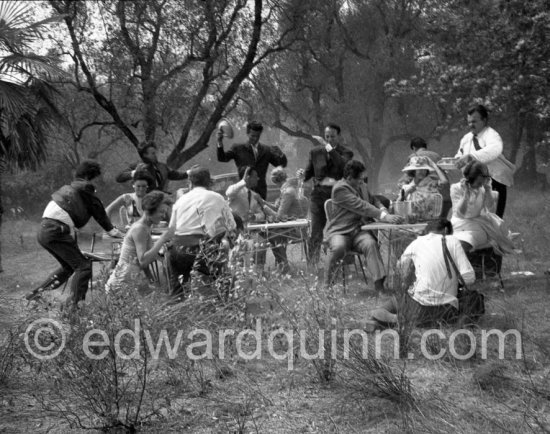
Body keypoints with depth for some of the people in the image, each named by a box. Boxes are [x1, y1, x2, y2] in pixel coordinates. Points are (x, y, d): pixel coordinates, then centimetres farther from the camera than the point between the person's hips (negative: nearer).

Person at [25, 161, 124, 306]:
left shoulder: (68, 188, 25)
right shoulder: (85, 188, -2)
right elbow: (98, 211, 5)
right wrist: (111, 230, 17)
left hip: (44, 230, 9)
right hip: (56, 231, -9)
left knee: (68, 266, 23)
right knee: (83, 266, -5)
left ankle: (36, 294, 20)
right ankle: (73, 305, -14)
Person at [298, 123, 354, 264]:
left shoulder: (346, 152, 6)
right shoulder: (315, 152, 14)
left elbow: (343, 164, -15)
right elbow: (309, 172, 16)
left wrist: (329, 147, -16)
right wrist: (302, 174, -7)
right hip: (319, 193, 1)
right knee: (316, 231, -6)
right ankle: (313, 264, -5)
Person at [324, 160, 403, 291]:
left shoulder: (361, 186, 14)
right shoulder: (340, 189, -12)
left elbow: (373, 201, 22)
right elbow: (361, 206, -20)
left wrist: (384, 211, -2)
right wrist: (384, 217, -26)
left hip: (359, 230, 6)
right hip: (340, 231, -5)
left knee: (370, 243, -27)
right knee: (338, 247, -37)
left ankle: (379, 283, -34)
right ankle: (328, 284, -16)